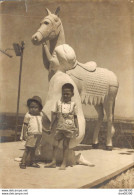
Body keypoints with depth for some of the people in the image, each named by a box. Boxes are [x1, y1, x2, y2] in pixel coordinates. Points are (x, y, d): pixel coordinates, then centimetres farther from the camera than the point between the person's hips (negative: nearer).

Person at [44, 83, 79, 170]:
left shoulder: (73, 104, 0)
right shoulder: (58, 102, 2)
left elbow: (75, 117, 4)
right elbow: (54, 114, 6)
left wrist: (77, 128, 3)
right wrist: (52, 125, 3)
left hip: (69, 128, -2)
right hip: (59, 127, 2)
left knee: (66, 145, 5)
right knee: (55, 144, 3)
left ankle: (64, 163, 14)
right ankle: (53, 162, 15)